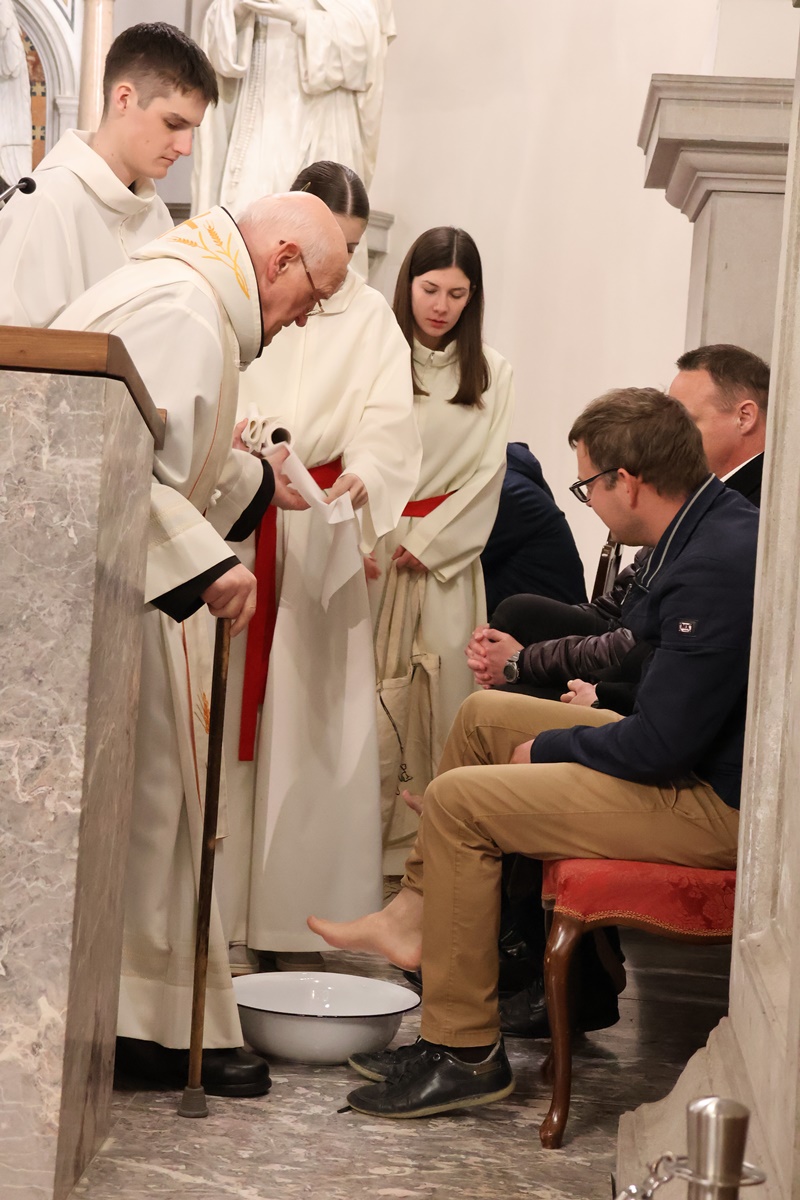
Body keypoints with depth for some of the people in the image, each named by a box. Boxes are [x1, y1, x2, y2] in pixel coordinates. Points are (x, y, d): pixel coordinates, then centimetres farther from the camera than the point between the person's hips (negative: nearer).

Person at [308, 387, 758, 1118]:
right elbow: (635, 636, 23)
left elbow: (657, 747, -25)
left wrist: (548, 748, -8)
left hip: (720, 808, -10)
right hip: (699, 759, 10)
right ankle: (419, 913, 25)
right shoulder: (718, 523, 4)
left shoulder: (716, 568, -28)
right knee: (482, 716, 16)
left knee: (459, 801, -13)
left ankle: (464, 1054, -3)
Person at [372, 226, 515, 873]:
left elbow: (488, 472, 5)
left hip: (447, 552, 1)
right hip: (372, 546, -1)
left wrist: (427, 542, -4)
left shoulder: (491, 374, 9)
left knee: (442, 692, -3)